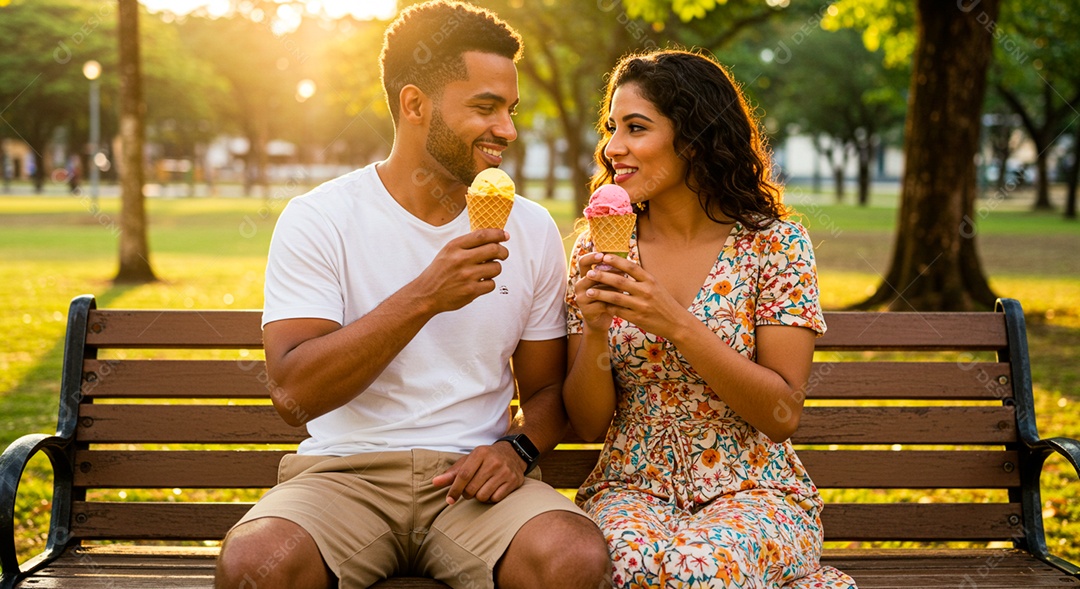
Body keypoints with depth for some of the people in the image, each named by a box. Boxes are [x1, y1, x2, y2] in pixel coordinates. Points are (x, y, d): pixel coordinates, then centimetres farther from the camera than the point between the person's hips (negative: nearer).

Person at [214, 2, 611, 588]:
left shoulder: (530, 229, 8)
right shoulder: (317, 220, -3)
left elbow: (547, 387, 15)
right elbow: (293, 394, -14)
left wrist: (516, 447, -8)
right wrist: (425, 297, -22)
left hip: (471, 478, 2)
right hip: (345, 472, -2)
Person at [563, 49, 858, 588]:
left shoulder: (774, 244, -4)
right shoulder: (598, 249, 4)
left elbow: (783, 416, -9)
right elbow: (588, 424, 3)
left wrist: (676, 324, -20)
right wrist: (596, 330, -17)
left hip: (752, 489, -1)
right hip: (634, 486, 2)